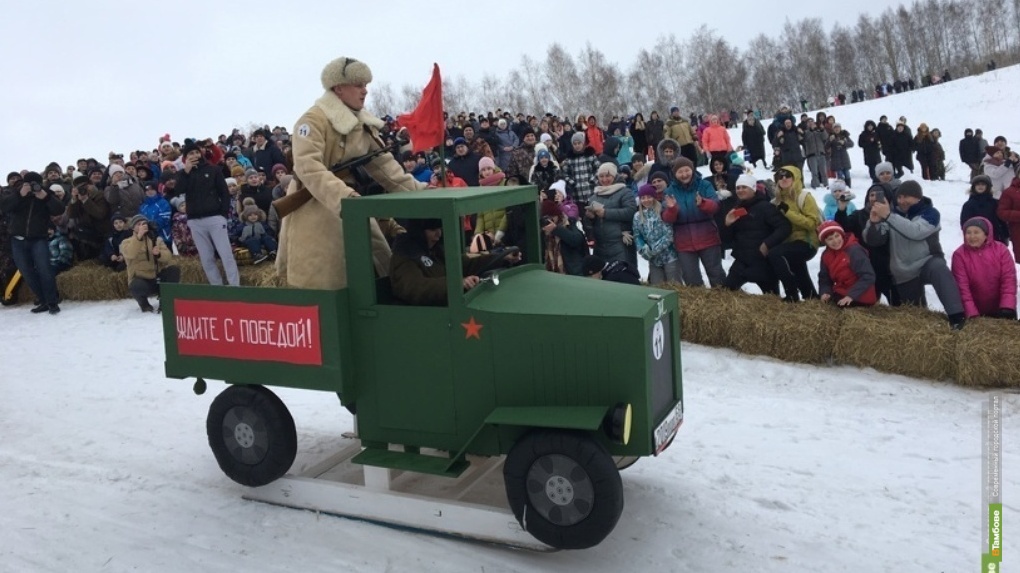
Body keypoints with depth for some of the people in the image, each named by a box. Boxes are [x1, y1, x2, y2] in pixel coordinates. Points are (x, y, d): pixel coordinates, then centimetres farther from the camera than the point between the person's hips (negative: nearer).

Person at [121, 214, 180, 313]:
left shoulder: (156, 239, 9)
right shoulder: (126, 242, 1)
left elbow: (168, 257, -4)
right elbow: (130, 254, -24)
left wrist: (159, 254, -26)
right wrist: (139, 236, -31)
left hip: (158, 277, 3)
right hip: (141, 279, -3)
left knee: (174, 269, -23)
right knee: (137, 286, -37)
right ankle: (144, 304, -1)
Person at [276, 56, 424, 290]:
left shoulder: (363, 123, 10)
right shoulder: (313, 120, -16)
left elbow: (382, 162, 13)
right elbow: (309, 167, -28)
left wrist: (416, 190, 2)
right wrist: (343, 197, -41)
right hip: (316, 210, -8)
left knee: (380, 266, 9)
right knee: (320, 283, -6)